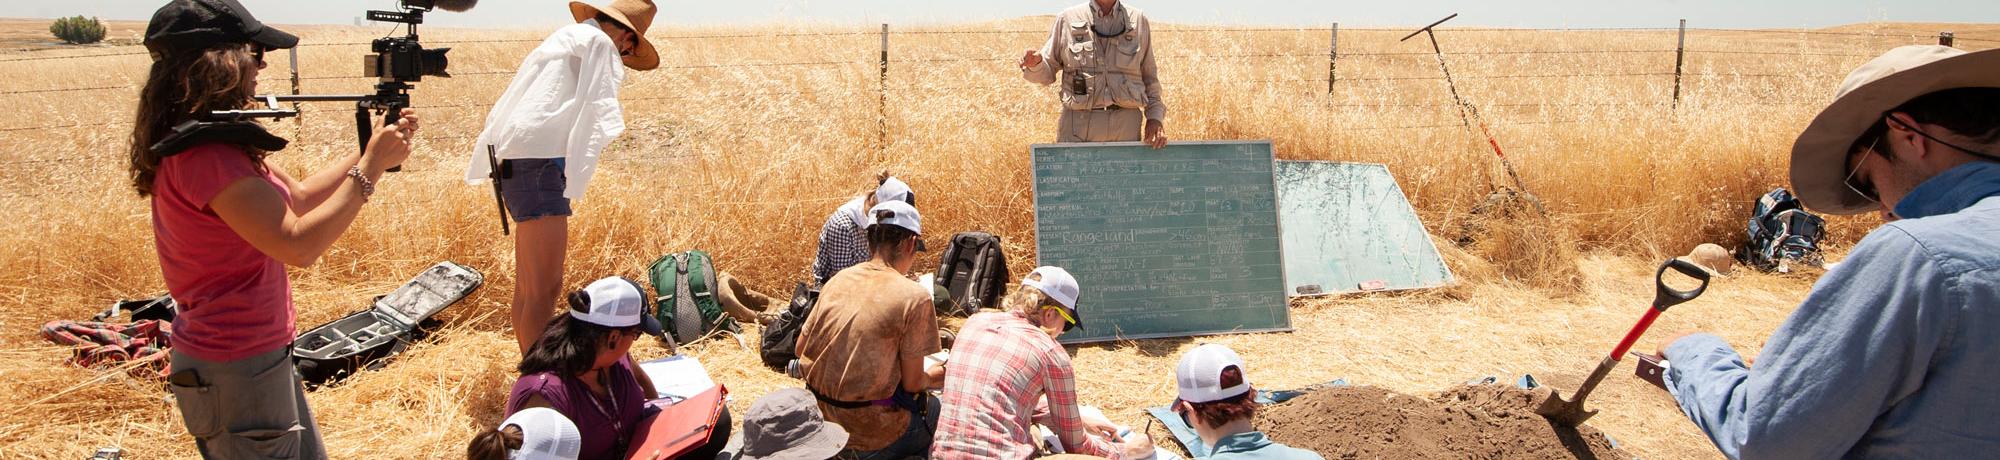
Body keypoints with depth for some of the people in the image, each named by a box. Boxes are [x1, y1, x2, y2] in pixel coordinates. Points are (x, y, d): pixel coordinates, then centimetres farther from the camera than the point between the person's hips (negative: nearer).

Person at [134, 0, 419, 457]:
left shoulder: (212, 140, 6)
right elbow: (298, 245, -27)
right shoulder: (206, 155, -24)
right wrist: (369, 169, -19)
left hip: (259, 354, 10)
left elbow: (299, 197, 12)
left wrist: (372, 151, 4)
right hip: (236, 373, -10)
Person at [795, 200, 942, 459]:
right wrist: (932, 377, 10)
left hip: (821, 421, 6)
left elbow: (801, 348, 10)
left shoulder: (836, 281, 2)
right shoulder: (914, 296, -16)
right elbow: (912, 383, -11)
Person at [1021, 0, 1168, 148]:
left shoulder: (1139, 21, 9)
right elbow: (1047, 72, 10)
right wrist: (1035, 64, -13)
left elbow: (1149, 76, 14)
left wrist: (1155, 117, 2)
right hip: (1078, 124, -1)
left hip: (1126, 124, 1)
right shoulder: (1067, 19, 5)